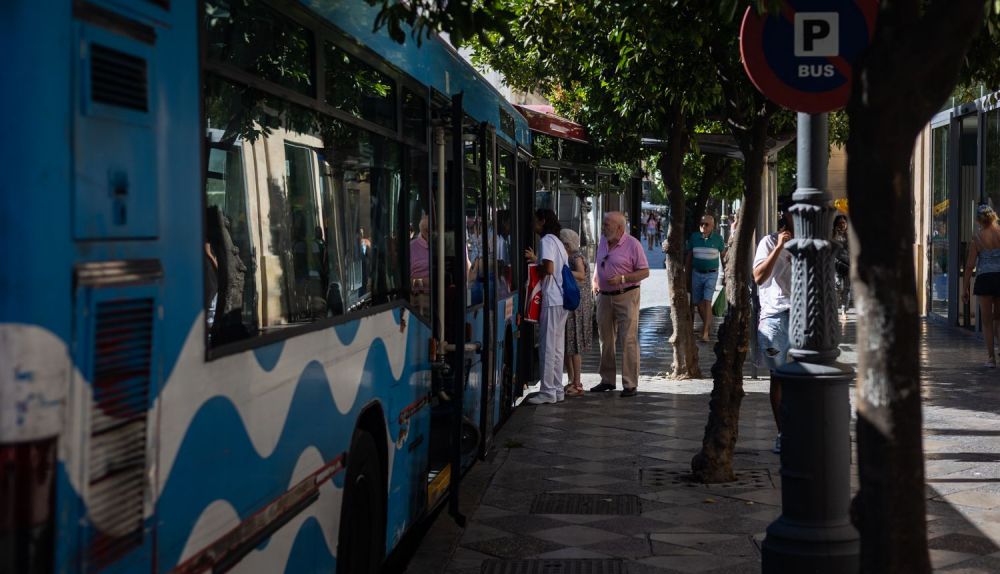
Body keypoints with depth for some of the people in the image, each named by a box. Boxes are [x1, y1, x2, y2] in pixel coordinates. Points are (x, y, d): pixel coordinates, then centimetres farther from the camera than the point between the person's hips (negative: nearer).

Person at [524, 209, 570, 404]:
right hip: (562, 300, 9)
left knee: (547, 347, -6)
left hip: (551, 300, -9)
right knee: (557, 347, 12)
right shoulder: (557, 241, 19)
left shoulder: (546, 240, -10)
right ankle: (557, 389, 15)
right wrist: (536, 260, 22)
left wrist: (534, 268, -3)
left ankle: (547, 392, -5)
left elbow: (548, 269, -21)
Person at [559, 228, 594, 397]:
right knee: (566, 345, 12)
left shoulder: (577, 257, -12)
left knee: (573, 346, -6)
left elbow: (581, 275, -30)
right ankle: (572, 382, 19)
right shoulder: (568, 258, 14)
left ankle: (577, 385, -2)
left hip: (577, 306, -9)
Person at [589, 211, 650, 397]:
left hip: (626, 296, -7)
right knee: (605, 339, 11)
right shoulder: (602, 242, 11)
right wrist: (594, 282, 10)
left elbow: (645, 272, -10)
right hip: (604, 296, 7)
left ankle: (630, 384, -5)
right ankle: (607, 380, 21)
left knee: (629, 340, -8)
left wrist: (622, 279, -20)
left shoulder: (632, 244, -9)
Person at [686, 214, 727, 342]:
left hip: (711, 274, -3)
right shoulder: (694, 237, -1)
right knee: (697, 302, 7)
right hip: (697, 273, 3)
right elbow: (688, 256, 8)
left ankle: (705, 332, -12)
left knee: (707, 301, -13)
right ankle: (708, 324, 32)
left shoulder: (718, 239, -5)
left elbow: (723, 255, 7)